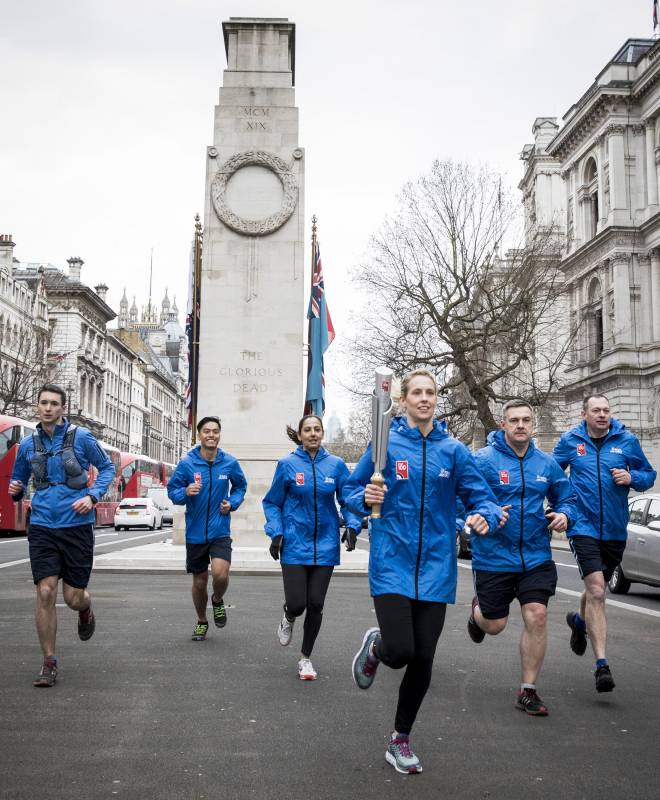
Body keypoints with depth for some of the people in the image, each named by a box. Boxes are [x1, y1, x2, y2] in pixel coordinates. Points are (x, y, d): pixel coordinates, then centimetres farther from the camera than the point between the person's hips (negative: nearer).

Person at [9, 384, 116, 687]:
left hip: (77, 525, -2)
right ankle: (49, 663, 7)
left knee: (73, 598, 1)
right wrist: (15, 490, -4)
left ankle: (85, 610, 41)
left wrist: (92, 496, -9)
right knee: (46, 593, -7)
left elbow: (107, 468, 6)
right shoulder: (28, 444, 6)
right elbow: (18, 481, 19)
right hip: (42, 527, 2)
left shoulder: (81, 436, -3)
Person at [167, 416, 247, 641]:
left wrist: (232, 503, -2)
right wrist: (185, 492, -22)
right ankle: (202, 621, 36)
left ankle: (218, 600, 15)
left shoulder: (229, 462, -3)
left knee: (220, 574, -20)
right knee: (199, 581, 11)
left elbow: (240, 486, 15)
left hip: (220, 531, 0)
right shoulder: (187, 463, -8)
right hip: (195, 532, 1)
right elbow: (172, 490, -1)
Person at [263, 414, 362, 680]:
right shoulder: (287, 464, -3)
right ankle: (288, 618, 33)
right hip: (295, 546, -1)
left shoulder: (336, 465, 0)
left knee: (316, 604, 5)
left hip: (325, 545, 1)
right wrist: (276, 533, -6)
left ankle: (306, 658, 25)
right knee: (297, 604, -6)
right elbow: (272, 502, 4)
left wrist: (352, 526, -12)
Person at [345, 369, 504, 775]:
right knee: (400, 652, -15)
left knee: (423, 660, 6)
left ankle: (401, 740, 28)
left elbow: (481, 496, 3)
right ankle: (376, 646, 25)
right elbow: (352, 491, 6)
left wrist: (486, 515, -19)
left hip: (435, 567, 2)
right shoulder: (386, 443, 0)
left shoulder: (453, 450, 4)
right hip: (392, 563, -2)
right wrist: (366, 498, -17)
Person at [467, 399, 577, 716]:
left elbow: (566, 497, 15)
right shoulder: (483, 460, -10)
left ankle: (528, 690, 9)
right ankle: (478, 609, 48)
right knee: (494, 625, 8)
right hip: (493, 557, -3)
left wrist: (564, 514, -6)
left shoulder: (546, 463, 4)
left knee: (536, 617, -7)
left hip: (536, 557, 3)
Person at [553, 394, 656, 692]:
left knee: (596, 588, 21)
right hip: (584, 527, -3)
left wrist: (632, 478, -14)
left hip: (615, 530, 3)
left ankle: (579, 620, 54)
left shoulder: (627, 440, 0)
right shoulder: (570, 441, -1)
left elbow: (648, 475, 8)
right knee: (596, 591, -16)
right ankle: (602, 664, -13)